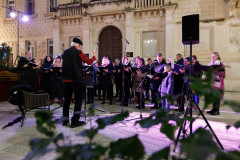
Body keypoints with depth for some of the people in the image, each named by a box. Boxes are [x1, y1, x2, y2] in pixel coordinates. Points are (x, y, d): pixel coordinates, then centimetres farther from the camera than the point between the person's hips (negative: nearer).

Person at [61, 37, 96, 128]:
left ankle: (65, 120, 22)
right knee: (78, 100, 3)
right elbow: (89, 62, -6)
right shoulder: (78, 53, -8)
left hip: (66, 79, 6)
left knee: (67, 100, 15)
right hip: (77, 80, -6)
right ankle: (75, 121, 4)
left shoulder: (64, 53, 9)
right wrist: (94, 56, 11)